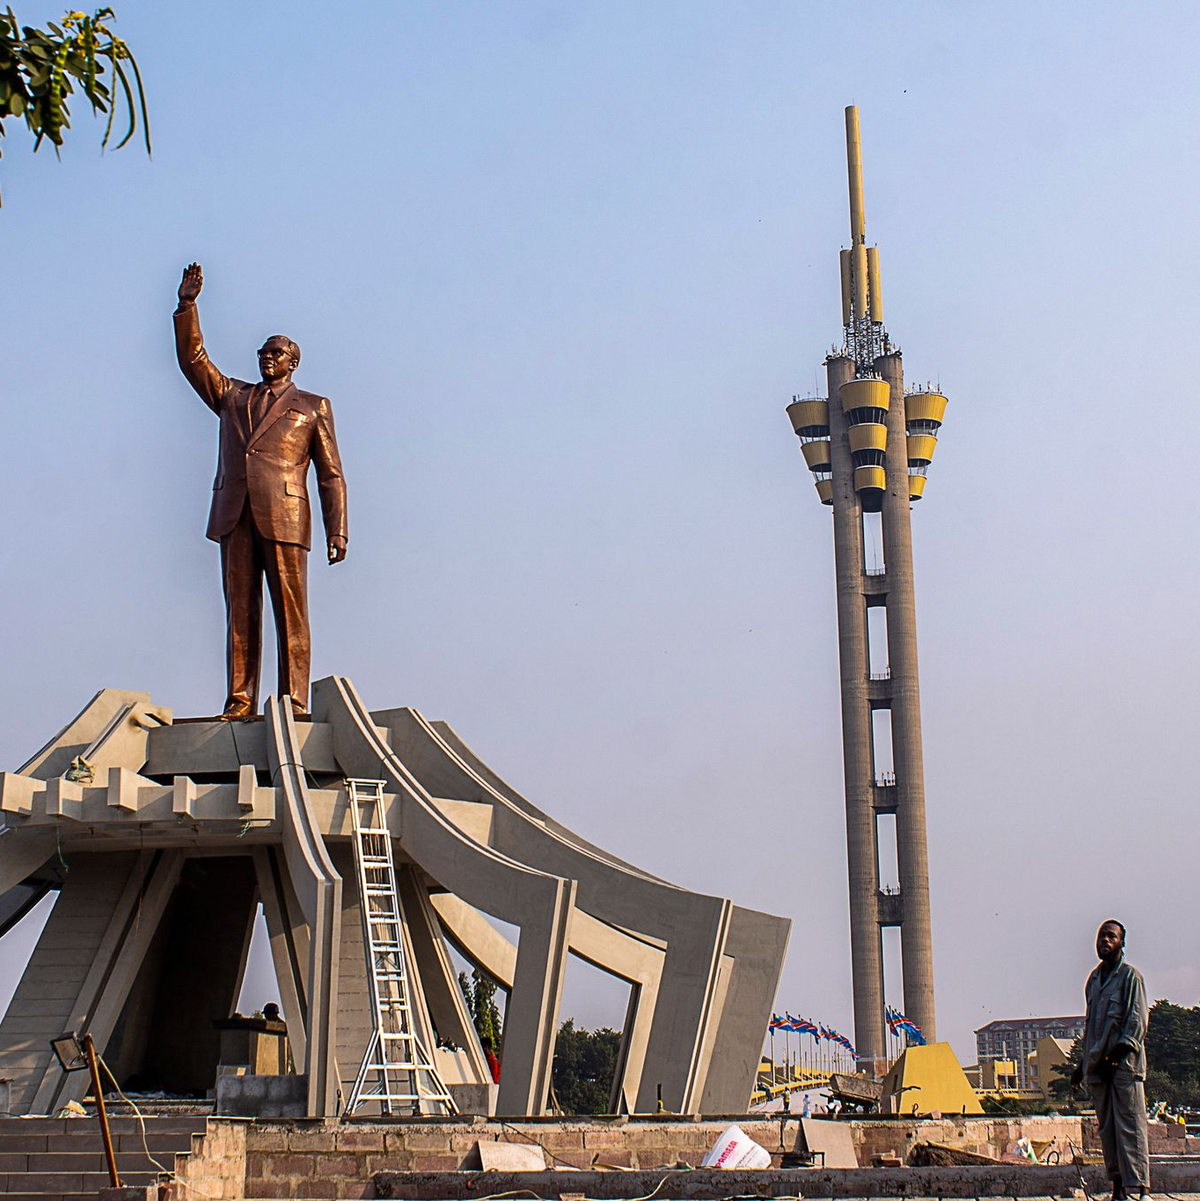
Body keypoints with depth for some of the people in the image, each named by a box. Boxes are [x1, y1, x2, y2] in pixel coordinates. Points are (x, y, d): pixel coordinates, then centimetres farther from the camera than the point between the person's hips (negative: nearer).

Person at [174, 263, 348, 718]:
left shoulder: (313, 407, 15)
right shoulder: (232, 396, 25)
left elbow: (331, 473, 9)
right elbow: (192, 359, 16)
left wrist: (337, 530, -2)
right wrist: (187, 304, 5)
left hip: (284, 516, -3)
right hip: (234, 515, 3)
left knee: (290, 612, -6)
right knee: (240, 609, 0)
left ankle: (293, 704, -7)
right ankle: (240, 699, -1)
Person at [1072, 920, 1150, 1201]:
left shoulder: (1130, 975, -1)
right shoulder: (1094, 978, 19)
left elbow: (1137, 1019, -9)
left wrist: (1119, 1052, -19)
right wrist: (1083, 1063, 22)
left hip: (1125, 1062, -6)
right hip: (1098, 1063, 6)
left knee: (1130, 1125, -11)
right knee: (1107, 1128, 4)